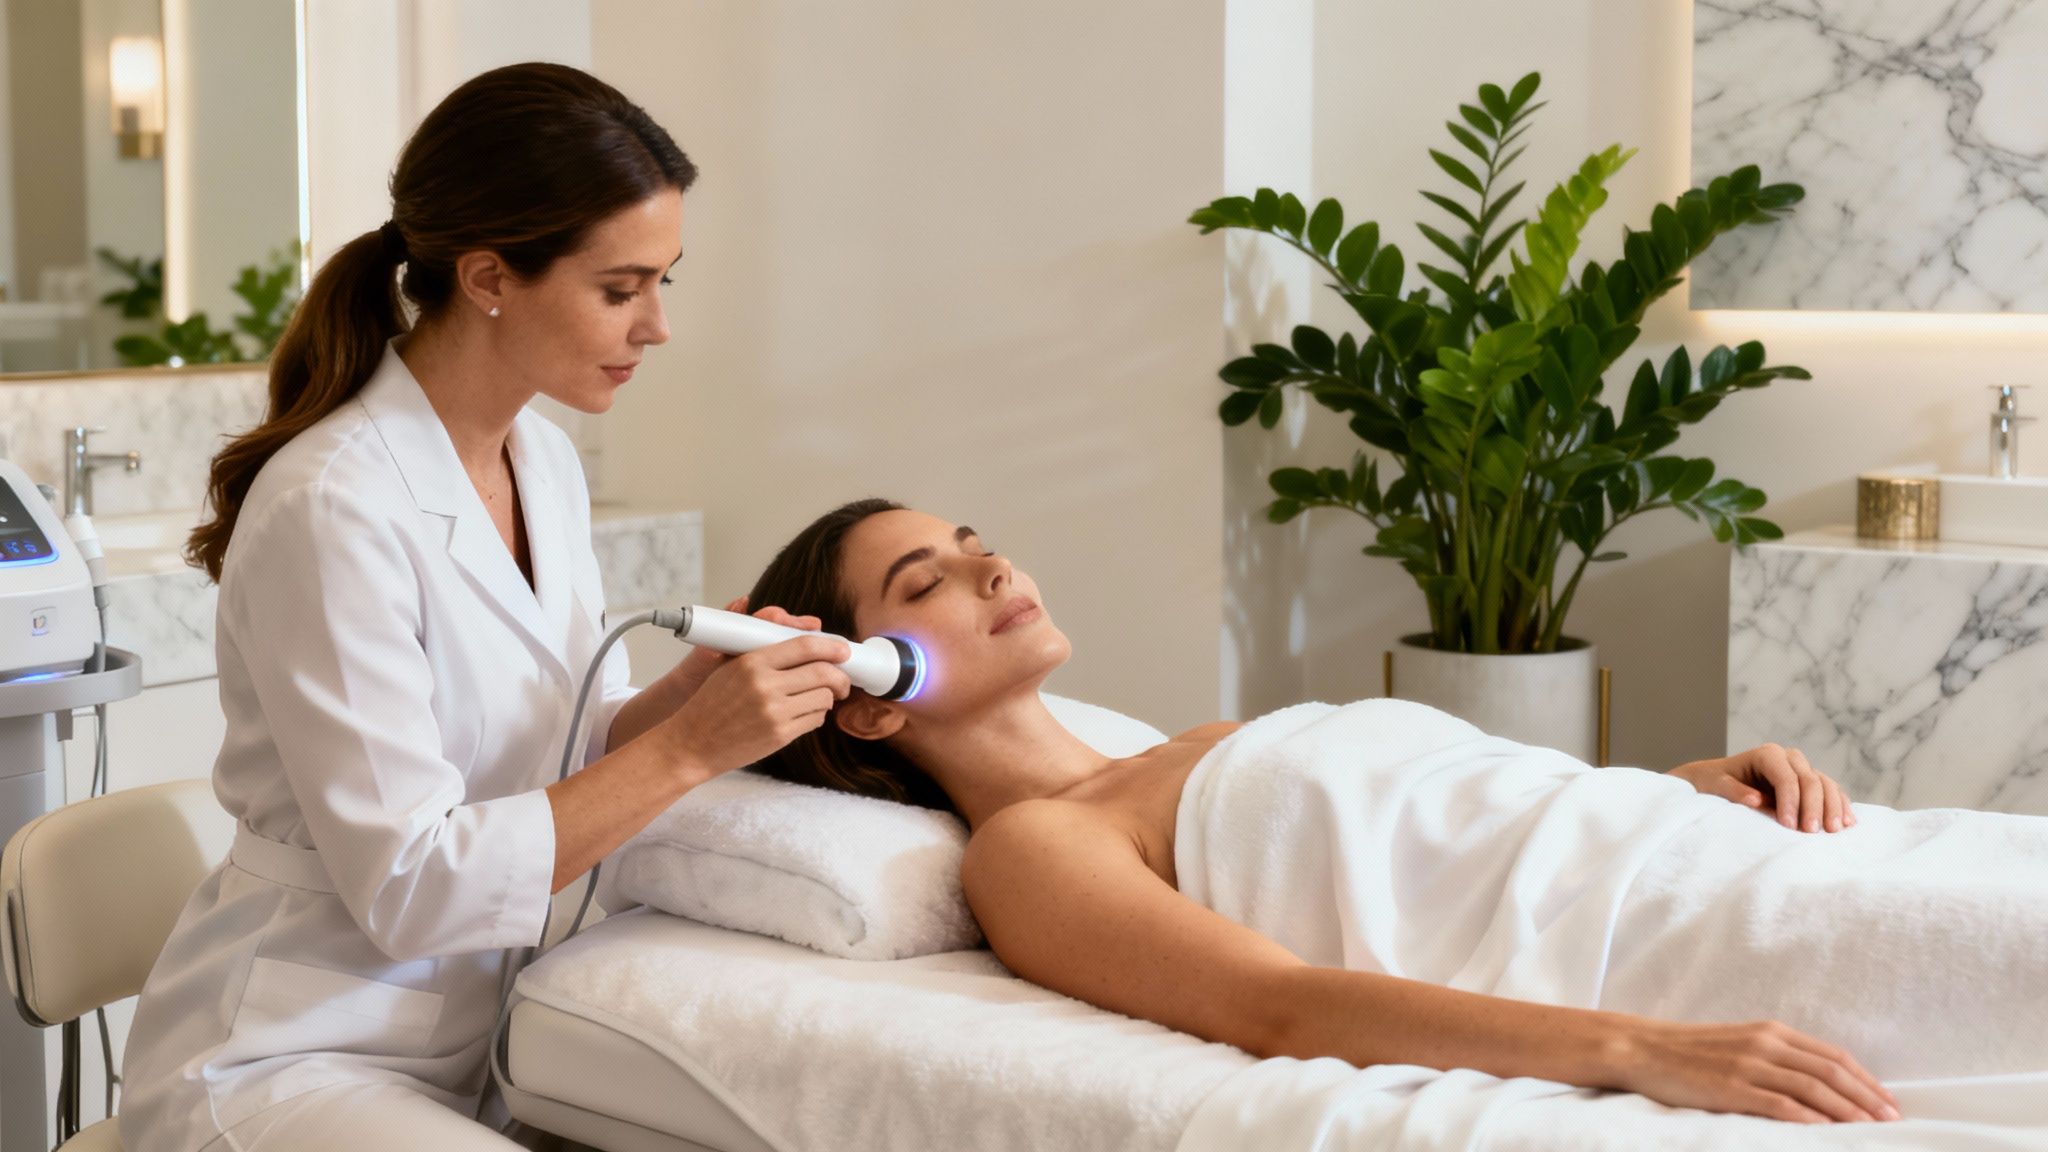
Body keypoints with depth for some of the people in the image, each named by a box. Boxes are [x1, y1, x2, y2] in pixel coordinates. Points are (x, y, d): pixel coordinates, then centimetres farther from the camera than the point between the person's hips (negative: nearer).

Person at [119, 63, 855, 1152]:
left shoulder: (545, 461, 4)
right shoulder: (334, 506, -21)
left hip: (478, 1036, 8)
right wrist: (689, 747, -22)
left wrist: (694, 687, -9)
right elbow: (412, 887, -22)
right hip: (287, 1060, -8)